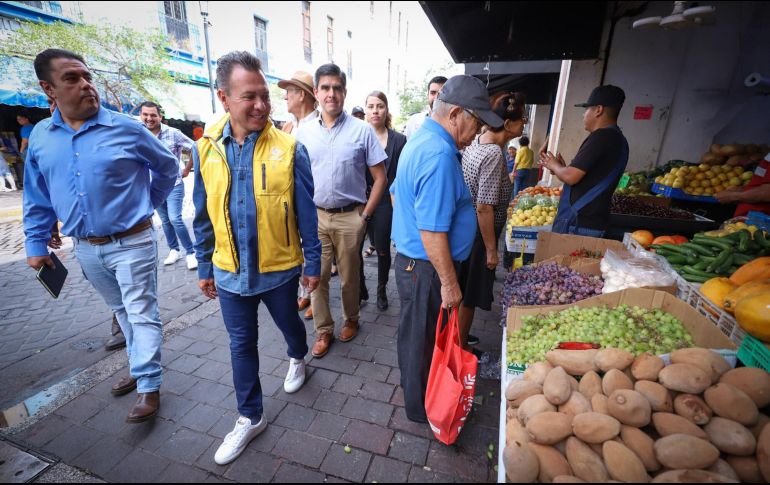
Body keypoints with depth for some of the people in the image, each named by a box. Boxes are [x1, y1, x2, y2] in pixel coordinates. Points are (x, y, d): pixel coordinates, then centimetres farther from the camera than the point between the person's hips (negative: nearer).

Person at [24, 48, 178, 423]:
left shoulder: (126, 128, -8)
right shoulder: (40, 137, 5)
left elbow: (167, 167, 5)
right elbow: (37, 198, 12)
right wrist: (36, 244, 11)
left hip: (132, 242, -5)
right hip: (85, 248, 5)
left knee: (141, 314, 1)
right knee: (121, 312, 20)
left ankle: (148, 386, 13)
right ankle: (140, 366, 39)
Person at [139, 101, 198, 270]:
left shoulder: (173, 133, -10)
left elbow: (195, 149, -4)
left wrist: (187, 169, -2)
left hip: (174, 184, -4)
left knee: (175, 219, -13)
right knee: (165, 221, 12)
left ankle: (190, 252, -1)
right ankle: (174, 250, 27)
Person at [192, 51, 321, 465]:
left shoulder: (289, 148, -13)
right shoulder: (206, 149, -3)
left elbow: (305, 213, -8)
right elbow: (203, 217, 5)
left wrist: (313, 262, -5)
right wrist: (205, 267, 8)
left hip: (279, 268, -2)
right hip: (230, 271, 3)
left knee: (288, 323, 22)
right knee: (241, 344, 16)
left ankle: (297, 358, 57)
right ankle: (250, 417, 37)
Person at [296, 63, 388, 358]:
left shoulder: (362, 130, -4)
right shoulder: (304, 132, 4)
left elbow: (380, 177, -3)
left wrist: (365, 214, -7)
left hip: (350, 217, -2)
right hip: (315, 216, 3)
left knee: (349, 276, 11)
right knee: (317, 276, 8)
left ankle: (351, 320, 36)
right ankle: (323, 331, 26)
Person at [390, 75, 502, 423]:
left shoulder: (419, 140, 9)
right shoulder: (440, 155, -25)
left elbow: (396, 193, 19)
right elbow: (433, 233, -28)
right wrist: (449, 283, -18)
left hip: (410, 260, 10)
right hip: (426, 268, -10)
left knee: (415, 335, 25)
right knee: (424, 341, 10)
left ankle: (414, 389, 48)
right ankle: (421, 408, 34)